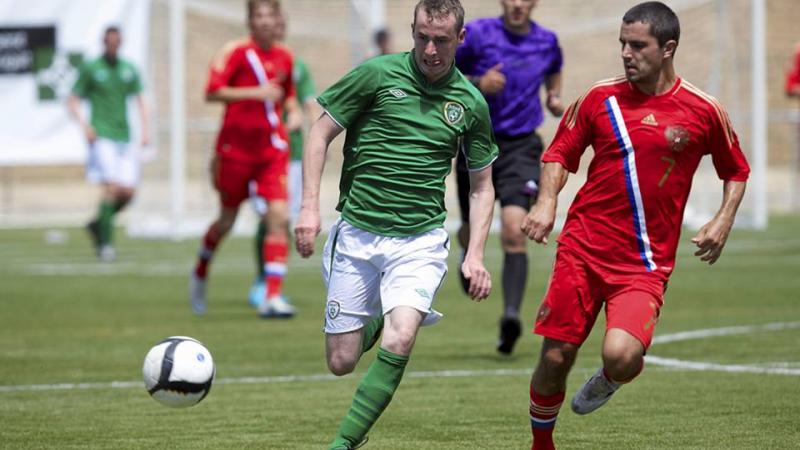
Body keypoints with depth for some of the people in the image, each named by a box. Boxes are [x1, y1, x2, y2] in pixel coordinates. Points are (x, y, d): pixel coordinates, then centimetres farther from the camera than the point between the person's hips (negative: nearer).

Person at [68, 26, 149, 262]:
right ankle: (105, 242, -10)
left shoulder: (129, 69, 13)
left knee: (128, 192, -2)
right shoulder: (90, 69, 1)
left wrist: (145, 129, 8)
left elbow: (140, 101, 20)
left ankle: (97, 225, 21)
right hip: (102, 136, -5)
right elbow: (72, 101, 3)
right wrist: (85, 125, -13)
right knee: (111, 187, -17)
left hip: (125, 137, 5)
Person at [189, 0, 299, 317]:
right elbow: (212, 92, -15)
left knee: (279, 216, -13)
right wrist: (255, 92, -22)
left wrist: (293, 112, 5)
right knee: (228, 218, 10)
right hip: (236, 146, -3)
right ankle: (200, 273, 39)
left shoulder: (284, 58, 9)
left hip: (272, 149, 3)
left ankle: (272, 297, -14)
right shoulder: (236, 52, -7)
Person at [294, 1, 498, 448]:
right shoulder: (378, 74, -4)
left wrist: (475, 255, 3)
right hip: (358, 232, 0)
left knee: (399, 343, -24)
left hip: (421, 240, 0)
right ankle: (377, 319, 38)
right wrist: (310, 206, -7)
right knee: (341, 362, 3)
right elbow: (321, 134, 2)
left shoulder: (471, 103, 3)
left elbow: (482, 185, 14)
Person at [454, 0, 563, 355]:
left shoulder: (547, 42, 4)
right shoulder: (478, 33, -6)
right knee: (472, 230, 15)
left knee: (514, 232, -20)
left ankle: (511, 315, -27)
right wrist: (477, 84, -19)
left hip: (521, 148, 0)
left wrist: (554, 99, 8)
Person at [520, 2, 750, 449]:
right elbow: (560, 154, 12)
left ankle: (608, 380, 15)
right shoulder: (600, 98, 2)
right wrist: (547, 202, -6)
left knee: (621, 355, -24)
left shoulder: (704, 110, -1)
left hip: (646, 264, -2)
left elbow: (736, 171, 15)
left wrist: (723, 221, 0)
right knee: (555, 359, 1)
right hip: (583, 249, 2)